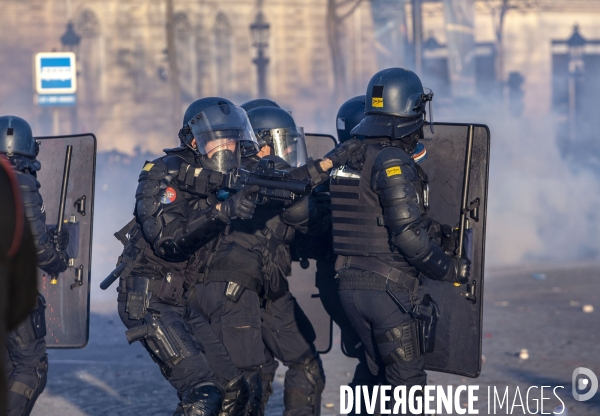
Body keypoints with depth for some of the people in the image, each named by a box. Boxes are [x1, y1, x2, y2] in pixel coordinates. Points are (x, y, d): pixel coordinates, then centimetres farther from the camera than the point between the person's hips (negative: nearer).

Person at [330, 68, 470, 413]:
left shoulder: (349, 159, 10)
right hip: (388, 289, -8)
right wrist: (449, 269, -10)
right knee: (408, 380, -1)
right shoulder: (393, 162, -16)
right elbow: (408, 232, -21)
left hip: (350, 286, 8)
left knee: (376, 371, 21)